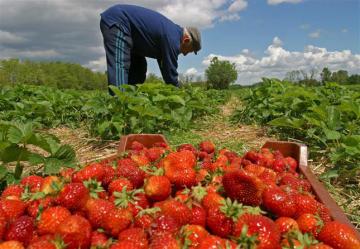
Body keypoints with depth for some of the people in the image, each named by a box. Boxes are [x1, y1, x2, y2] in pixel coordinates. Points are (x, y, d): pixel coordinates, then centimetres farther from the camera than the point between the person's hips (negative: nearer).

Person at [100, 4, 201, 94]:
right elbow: (170, 73, -16)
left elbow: (166, 69, 18)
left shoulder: (172, 32, 12)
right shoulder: (172, 38, -19)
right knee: (120, 66, -22)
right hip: (116, 20, -11)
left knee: (138, 65, 9)